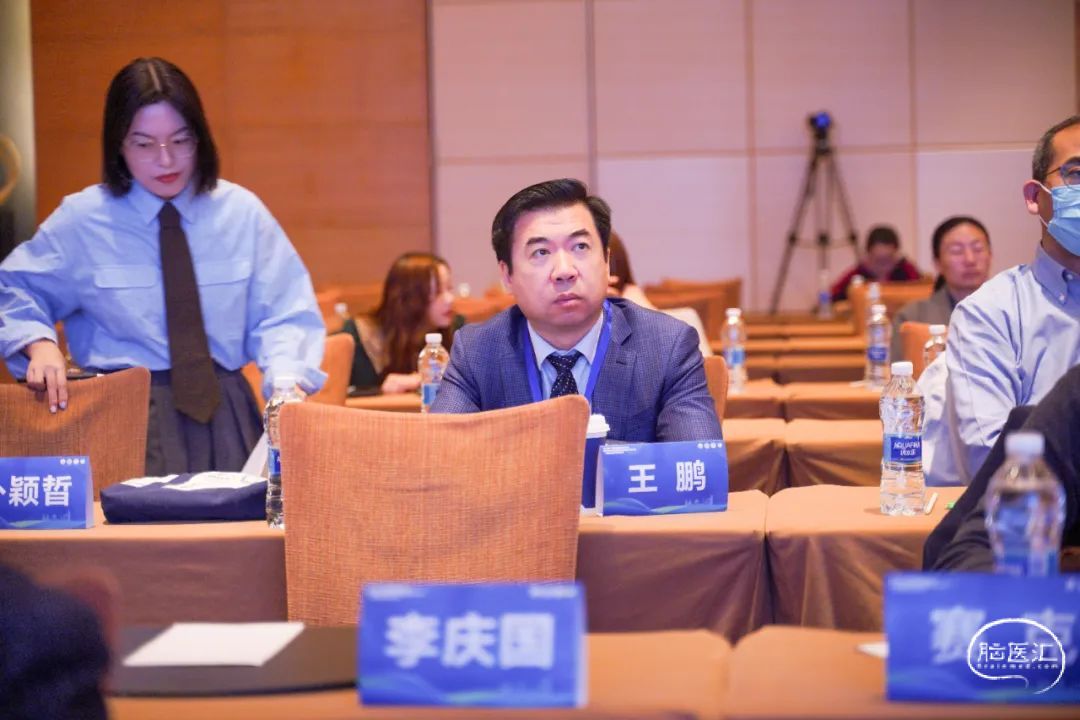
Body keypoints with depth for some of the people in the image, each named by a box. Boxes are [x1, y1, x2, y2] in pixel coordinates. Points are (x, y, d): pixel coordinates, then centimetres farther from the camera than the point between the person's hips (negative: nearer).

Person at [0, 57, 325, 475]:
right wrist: (40, 344, -7)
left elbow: (283, 316, 4)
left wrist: (286, 382, -14)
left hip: (227, 419, 2)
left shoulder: (241, 212, 4)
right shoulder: (81, 220, 1)